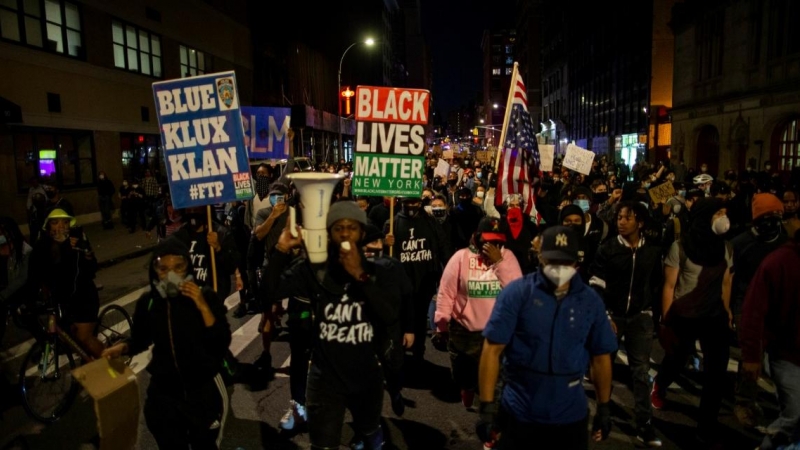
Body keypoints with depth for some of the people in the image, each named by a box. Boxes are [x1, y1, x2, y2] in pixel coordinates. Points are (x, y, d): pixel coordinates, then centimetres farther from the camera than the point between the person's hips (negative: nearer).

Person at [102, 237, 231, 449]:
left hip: (204, 390, -2)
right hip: (163, 393, 2)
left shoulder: (206, 297, -16)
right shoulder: (147, 302, -8)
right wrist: (122, 348, -12)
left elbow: (222, 344, -23)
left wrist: (203, 306, -31)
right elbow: (140, 340, 9)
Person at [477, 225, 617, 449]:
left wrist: (604, 407, 11)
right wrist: (487, 406, -15)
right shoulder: (516, 292, -12)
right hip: (519, 413, -2)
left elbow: (601, 356, 8)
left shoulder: (590, 300, -1)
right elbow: (493, 349, -13)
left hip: (571, 415, 3)